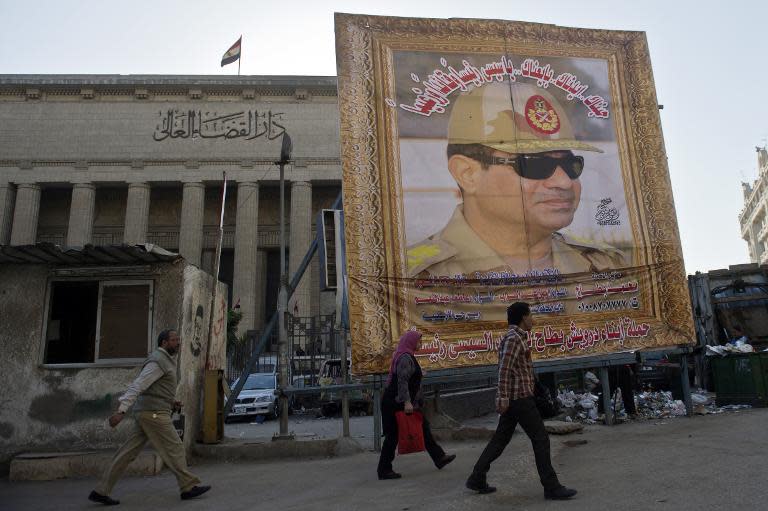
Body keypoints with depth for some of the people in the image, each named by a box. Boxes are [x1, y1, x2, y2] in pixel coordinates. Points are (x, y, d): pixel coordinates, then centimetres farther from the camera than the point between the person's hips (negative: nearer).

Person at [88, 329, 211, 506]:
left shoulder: (163, 361, 19)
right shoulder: (158, 361, -14)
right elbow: (137, 386, -21)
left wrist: (170, 402, 16)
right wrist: (121, 411, -27)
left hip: (146, 413, 10)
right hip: (154, 414, -10)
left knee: (127, 453, 10)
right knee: (174, 448, -3)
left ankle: (101, 492, 12)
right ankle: (188, 487, 4)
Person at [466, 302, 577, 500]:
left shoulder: (514, 338, 18)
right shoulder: (514, 338, -14)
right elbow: (505, 369, -22)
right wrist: (503, 398, -25)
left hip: (515, 398, 10)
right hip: (520, 397, -10)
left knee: (500, 439, 12)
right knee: (540, 439, -2)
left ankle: (477, 479, 15)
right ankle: (551, 487, 6)